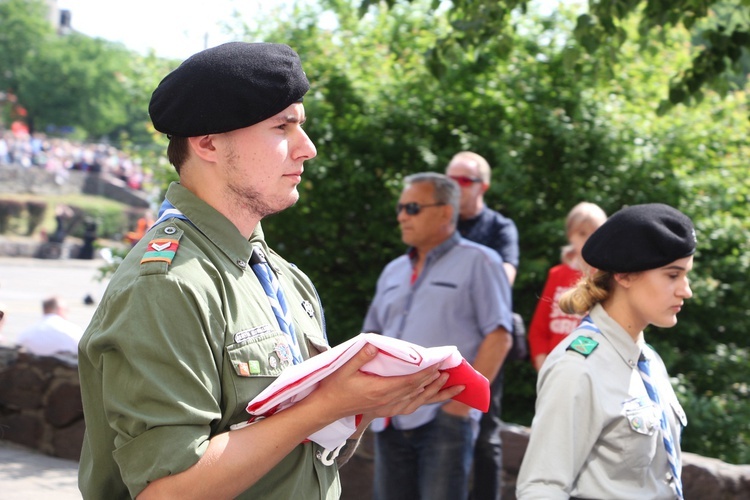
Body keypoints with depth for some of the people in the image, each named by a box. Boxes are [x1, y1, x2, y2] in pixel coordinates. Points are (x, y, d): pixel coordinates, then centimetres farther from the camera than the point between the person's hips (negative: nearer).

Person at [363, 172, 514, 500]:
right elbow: (372, 336, 24)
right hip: (390, 421, 6)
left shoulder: (477, 262, 0)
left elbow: (498, 337, -8)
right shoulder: (393, 272, 19)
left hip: (444, 417, -6)